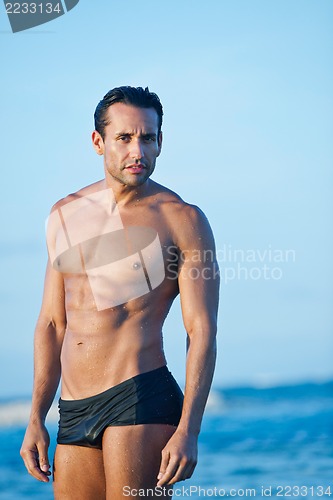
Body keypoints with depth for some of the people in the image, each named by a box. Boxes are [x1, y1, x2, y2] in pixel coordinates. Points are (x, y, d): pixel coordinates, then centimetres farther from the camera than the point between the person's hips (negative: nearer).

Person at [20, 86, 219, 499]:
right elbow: (52, 324, 16)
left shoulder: (182, 220, -3)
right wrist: (36, 420, 11)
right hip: (74, 414, 5)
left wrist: (188, 431, -16)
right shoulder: (65, 216, 13)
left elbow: (202, 332, -7)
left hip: (141, 399, -5)